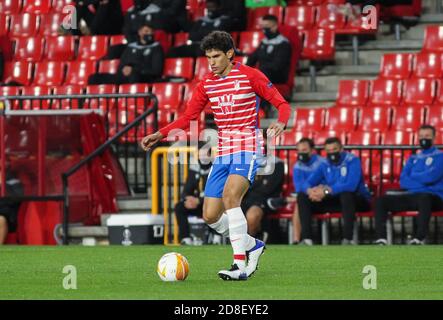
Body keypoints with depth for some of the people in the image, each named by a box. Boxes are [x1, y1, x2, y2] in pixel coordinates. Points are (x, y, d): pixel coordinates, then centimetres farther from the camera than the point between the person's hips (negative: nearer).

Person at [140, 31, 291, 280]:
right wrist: (160, 135, 2)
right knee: (211, 216, -2)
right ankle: (252, 246, 23)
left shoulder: (250, 76, -5)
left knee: (230, 196, -30)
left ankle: (240, 265, -28)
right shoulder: (207, 84, 10)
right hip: (223, 152, 6)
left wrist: (281, 123, -26)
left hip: (248, 148, -6)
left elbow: (282, 104, -4)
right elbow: (188, 118, 14)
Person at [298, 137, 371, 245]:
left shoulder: (352, 161, -15)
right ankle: (306, 238, -16)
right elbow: (307, 184, -4)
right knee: (302, 196, -7)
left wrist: (326, 191, -38)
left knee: (346, 194, -41)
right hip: (335, 200, 6)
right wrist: (310, 191, -31)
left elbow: (351, 185, -31)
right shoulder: (325, 165, 2)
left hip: (358, 200, -6)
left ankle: (347, 239, -39)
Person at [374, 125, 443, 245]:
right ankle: (381, 239, -23)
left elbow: (430, 177, -12)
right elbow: (403, 181, 10)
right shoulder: (413, 158, 22)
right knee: (381, 201, -11)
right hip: (412, 195, 6)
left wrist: (412, 177, 4)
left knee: (424, 198, -42)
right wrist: (421, 182, -8)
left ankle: (419, 239, -48)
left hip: (433, 197, -6)